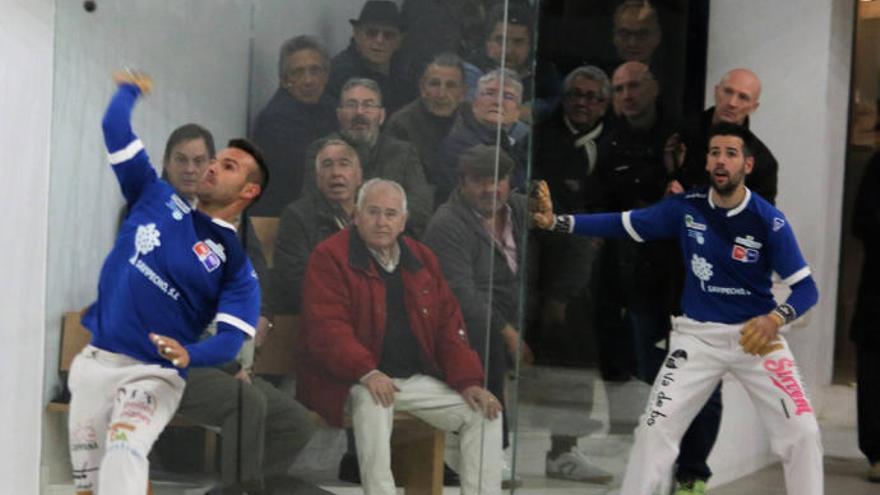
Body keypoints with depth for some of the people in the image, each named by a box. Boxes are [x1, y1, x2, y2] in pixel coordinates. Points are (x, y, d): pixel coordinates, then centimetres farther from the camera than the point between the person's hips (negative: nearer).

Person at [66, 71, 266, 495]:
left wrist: (188, 355, -31)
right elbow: (116, 128, 11)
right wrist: (130, 89, 27)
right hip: (94, 362, 5)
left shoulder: (237, 265, -1)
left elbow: (231, 337, -11)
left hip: (153, 375, -5)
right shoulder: (158, 197, 9)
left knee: (123, 458, -31)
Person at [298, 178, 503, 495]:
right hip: (353, 382, -6)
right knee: (372, 404, -38)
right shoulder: (330, 257, -6)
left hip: (419, 379, 6)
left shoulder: (422, 258, 13)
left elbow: (448, 325, 13)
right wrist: (367, 373, -32)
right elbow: (325, 327, -17)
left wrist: (468, 381, -2)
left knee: (486, 412, -7)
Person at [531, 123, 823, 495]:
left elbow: (806, 288, -12)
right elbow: (621, 224, -4)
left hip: (756, 335, -1)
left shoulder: (768, 221, -13)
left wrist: (774, 320, -33)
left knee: (802, 432, -6)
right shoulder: (686, 208, -6)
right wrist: (555, 222, -16)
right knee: (655, 429, -6)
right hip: (698, 336, 1)